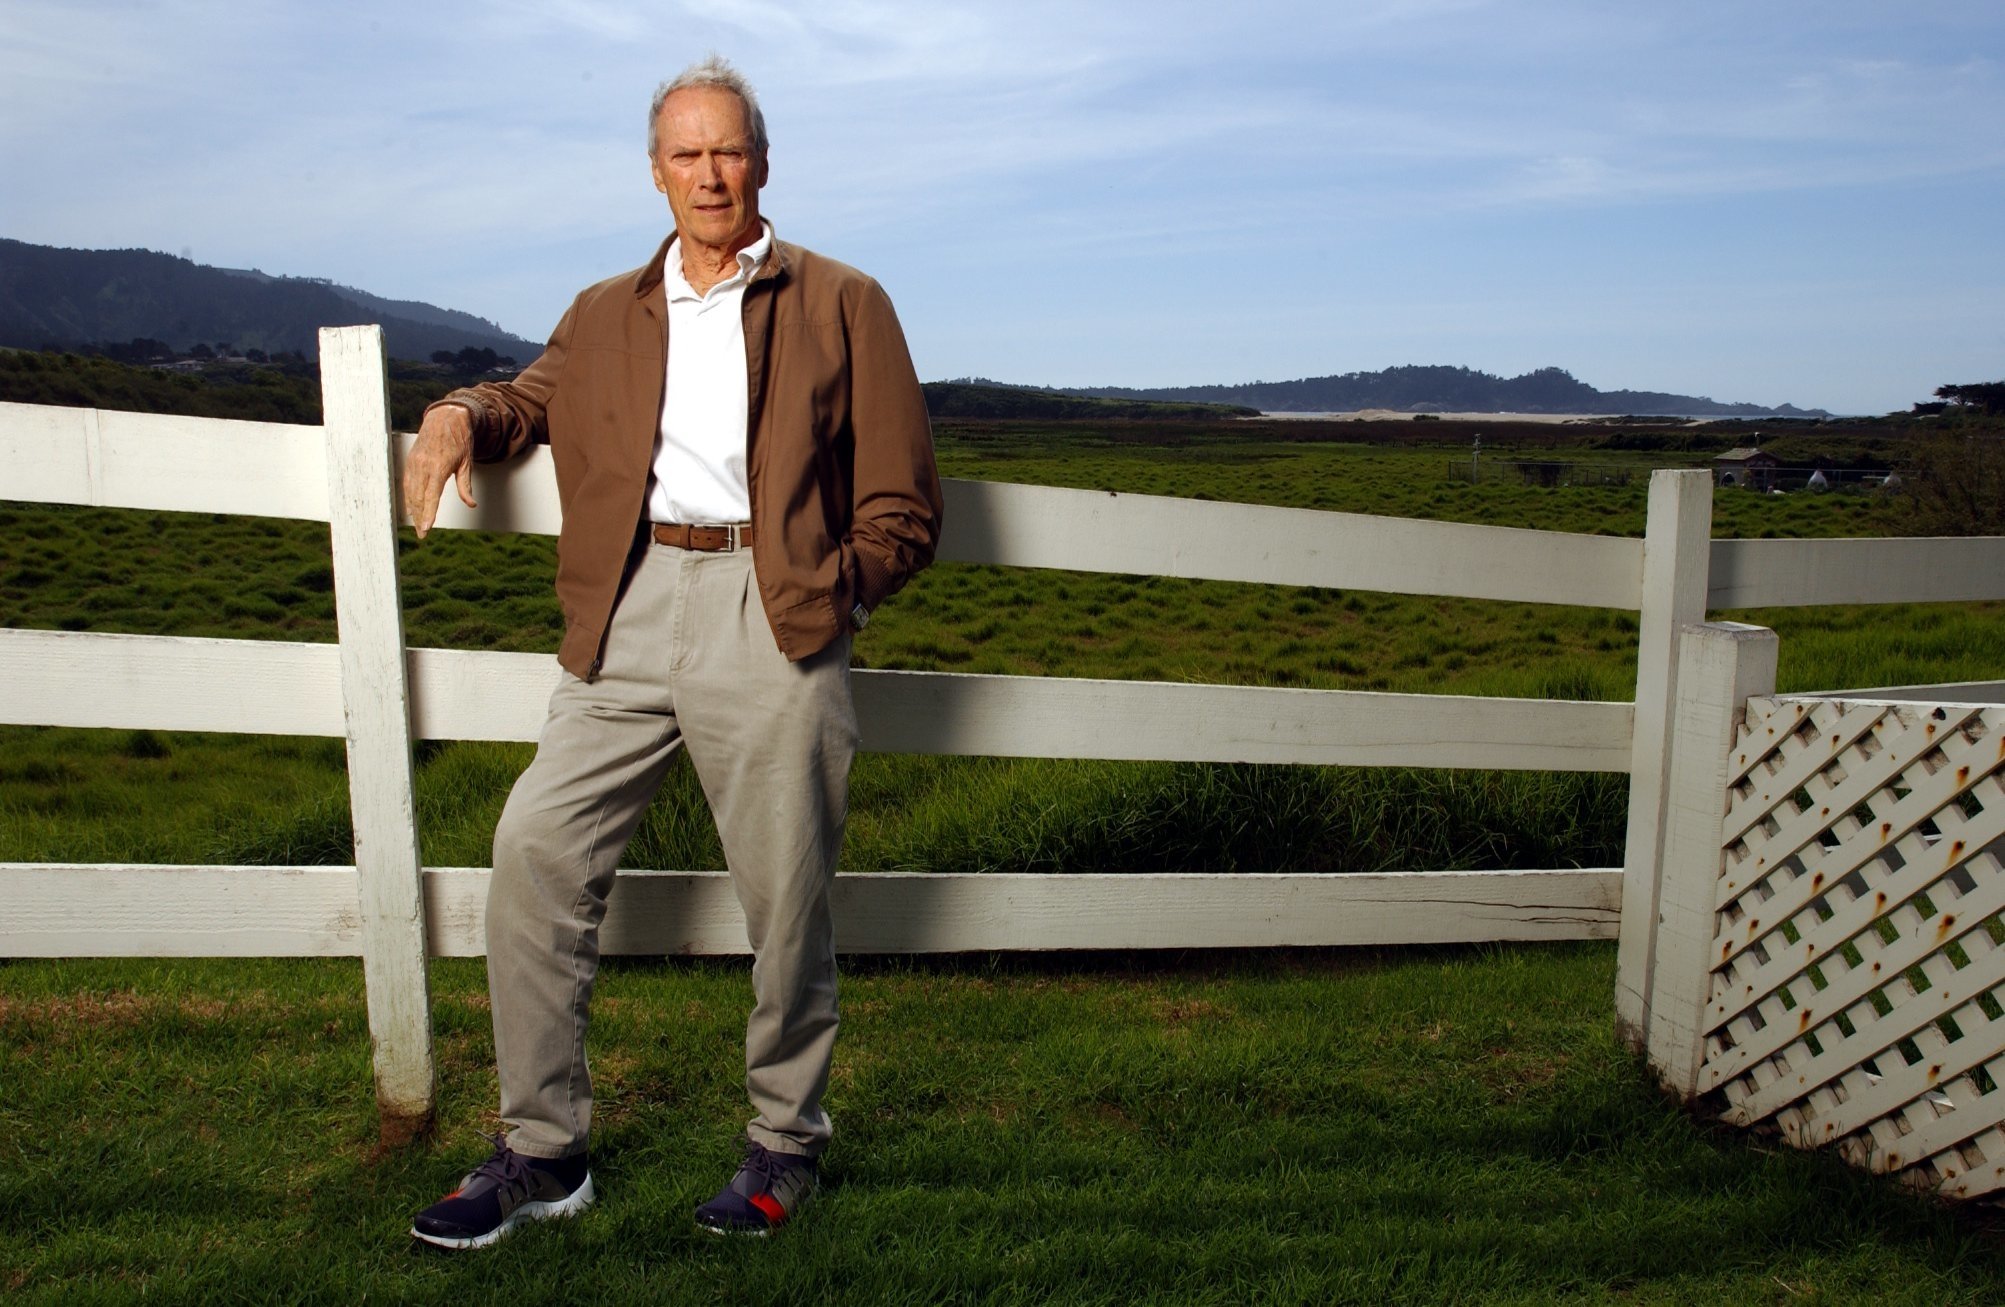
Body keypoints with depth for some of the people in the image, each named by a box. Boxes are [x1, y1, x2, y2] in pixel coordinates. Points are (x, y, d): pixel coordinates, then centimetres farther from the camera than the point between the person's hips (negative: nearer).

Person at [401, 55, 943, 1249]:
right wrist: (464, 412, 14)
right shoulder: (604, 315, 21)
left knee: (785, 889, -1)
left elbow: (906, 508, 7)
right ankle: (542, 1152, 9)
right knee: (536, 846, -6)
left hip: (774, 616, -3)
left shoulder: (843, 304, 11)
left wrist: (828, 593, -6)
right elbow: (536, 396, 38)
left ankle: (788, 1140, 21)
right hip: (629, 613, 4)